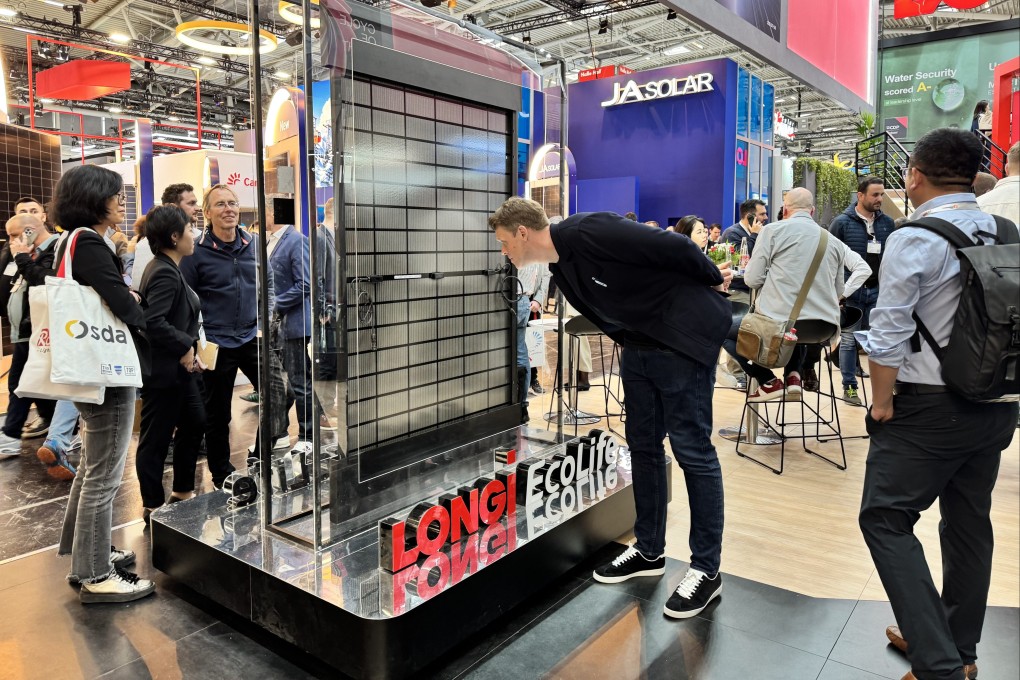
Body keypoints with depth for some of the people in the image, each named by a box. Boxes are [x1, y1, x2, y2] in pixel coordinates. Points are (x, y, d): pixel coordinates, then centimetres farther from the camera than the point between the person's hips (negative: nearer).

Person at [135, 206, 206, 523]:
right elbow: (154, 322, -30)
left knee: (195, 422, 19)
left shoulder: (168, 269, 12)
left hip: (179, 367, 11)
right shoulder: (165, 274, -19)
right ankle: (153, 506, 15)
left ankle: (183, 491, 32)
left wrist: (189, 351, 8)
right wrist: (185, 347, -20)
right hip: (163, 370, -11)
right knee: (156, 438, 2)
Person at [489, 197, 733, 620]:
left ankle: (707, 569, 9)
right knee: (643, 444, 13)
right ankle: (649, 551, 27)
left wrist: (712, 280, -5)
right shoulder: (560, 269, 7)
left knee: (692, 449, -4)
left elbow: (673, 247, -18)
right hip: (640, 344, 9)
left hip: (685, 335, -9)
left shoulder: (588, 232, -22)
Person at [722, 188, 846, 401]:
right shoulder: (834, 241, 14)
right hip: (825, 327, 6)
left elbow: (752, 279, -3)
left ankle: (768, 382, 5)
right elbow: (838, 292, 20)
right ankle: (794, 375, 17)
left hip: (779, 320, -5)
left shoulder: (773, 230, 0)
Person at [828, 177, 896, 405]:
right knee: (849, 340, 5)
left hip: (878, 291, 3)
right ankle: (849, 387, 14)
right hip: (851, 291, -3)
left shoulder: (887, 222, 7)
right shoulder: (842, 222, -3)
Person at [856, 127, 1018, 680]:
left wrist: (882, 402, -6)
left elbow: (889, 334, -17)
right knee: (969, 522, 17)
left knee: (886, 519, 0)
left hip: (930, 407, -7)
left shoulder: (914, 239, -14)